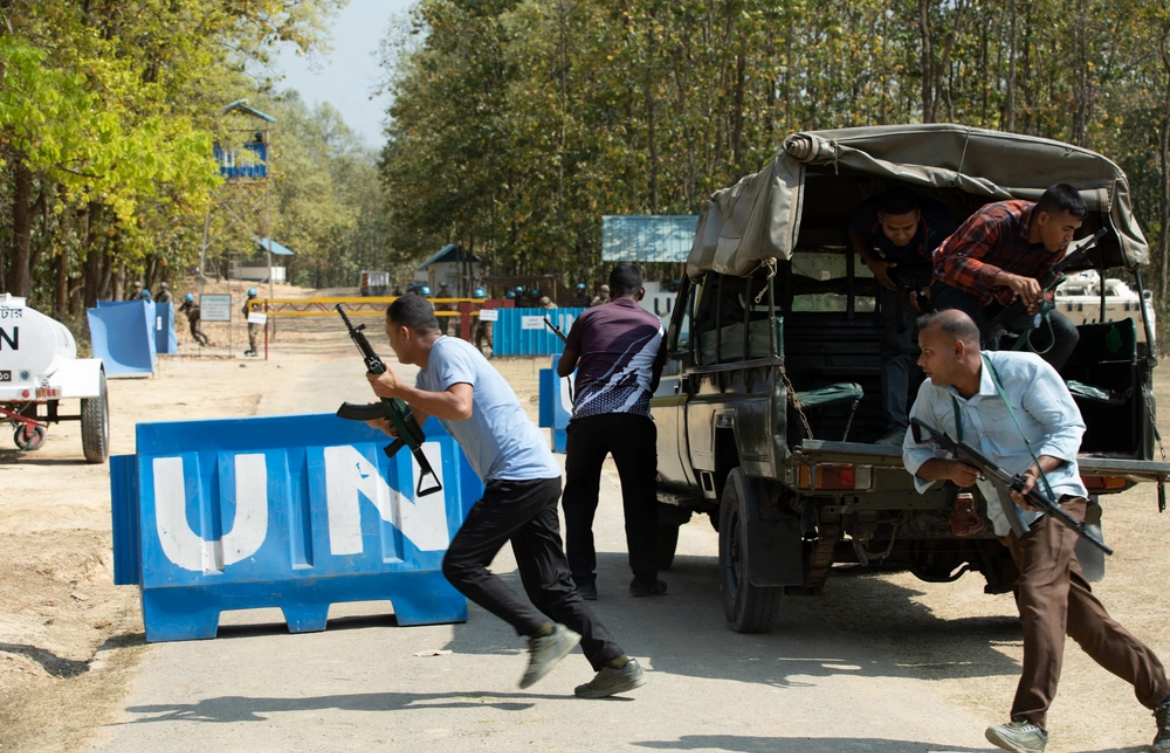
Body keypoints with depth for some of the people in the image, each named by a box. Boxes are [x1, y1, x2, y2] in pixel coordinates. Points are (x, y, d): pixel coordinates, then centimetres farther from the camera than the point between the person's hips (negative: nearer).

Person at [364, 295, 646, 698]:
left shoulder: (448, 352, -7)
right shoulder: (430, 368, 23)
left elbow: (460, 407, -25)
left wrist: (399, 389, -19)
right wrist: (384, 418, 6)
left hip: (519, 477, -10)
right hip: (537, 478, 10)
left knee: (461, 564, -8)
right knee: (549, 584, 9)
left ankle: (546, 634, -13)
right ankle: (616, 664, 3)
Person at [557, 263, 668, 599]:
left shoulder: (589, 317, 13)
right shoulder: (655, 326, 16)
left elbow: (563, 368, 22)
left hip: (588, 413, 0)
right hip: (633, 417, 0)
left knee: (579, 499, 10)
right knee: (639, 498, 12)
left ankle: (582, 580, 5)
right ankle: (645, 577, 12)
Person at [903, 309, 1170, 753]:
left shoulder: (1023, 370, -14)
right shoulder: (933, 394, 0)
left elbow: (1068, 426, -12)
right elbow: (914, 453, 4)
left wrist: (1038, 468, -29)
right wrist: (948, 470, -17)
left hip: (1052, 497, -6)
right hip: (1008, 517, 6)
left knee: (1039, 593, -25)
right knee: (1082, 617, 5)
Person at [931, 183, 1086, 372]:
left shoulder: (1058, 243, -11)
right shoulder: (998, 220, -32)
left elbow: (1044, 285, -2)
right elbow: (956, 264, -38)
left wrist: (1038, 299, -29)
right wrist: (1009, 278, -51)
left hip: (1002, 295, 7)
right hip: (956, 285, -7)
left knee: (1065, 333, -7)